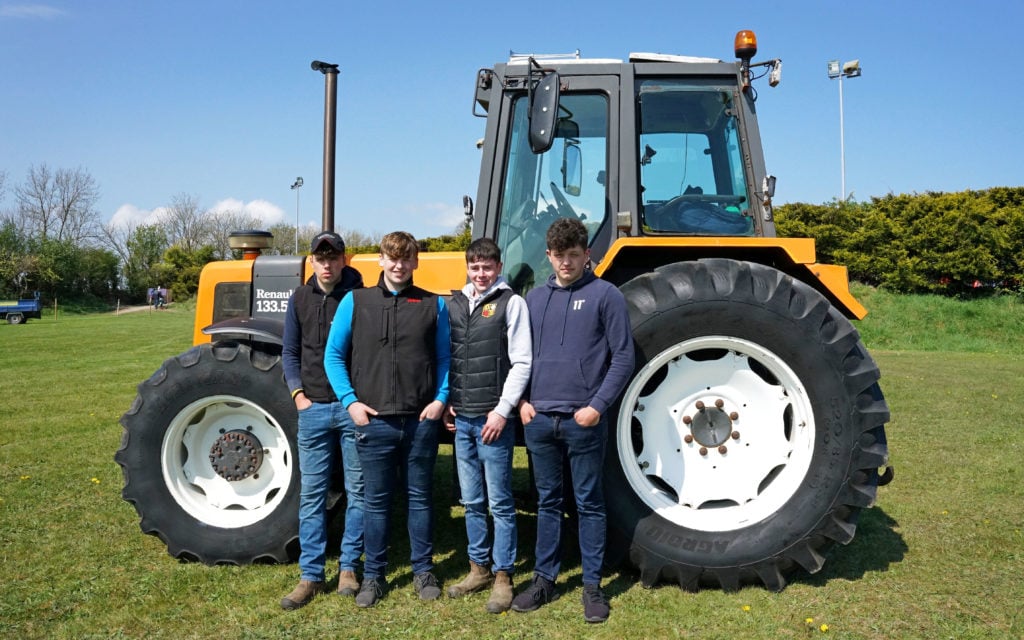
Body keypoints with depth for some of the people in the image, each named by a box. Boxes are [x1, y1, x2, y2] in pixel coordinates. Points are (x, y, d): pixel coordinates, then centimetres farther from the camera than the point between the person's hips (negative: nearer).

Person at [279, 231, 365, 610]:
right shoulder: (300, 299, 6)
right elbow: (290, 352, 12)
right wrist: (298, 393, 1)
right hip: (313, 409, 3)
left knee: (357, 492, 7)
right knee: (312, 494, 6)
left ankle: (349, 567, 22)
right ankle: (311, 575, 15)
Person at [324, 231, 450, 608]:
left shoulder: (433, 305, 5)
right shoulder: (355, 301, 3)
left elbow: (444, 358, 8)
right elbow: (333, 355, 4)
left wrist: (441, 399, -5)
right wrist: (350, 401, -5)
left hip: (421, 420, 1)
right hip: (374, 420, 0)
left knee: (420, 497, 11)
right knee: (376, 501, 9)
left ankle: (423, 571, 25)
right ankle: (373, 576, 23)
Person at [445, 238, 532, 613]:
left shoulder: (511, 303, -4)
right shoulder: (454, 304, 12)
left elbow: (521, 363, -8)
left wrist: (502, 410, -13)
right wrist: (445, 401, 7)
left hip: (494, 419, -5)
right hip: (461, 418, 5)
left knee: (500, 503, 1)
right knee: (472, 502, 14)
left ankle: (503, 577, 12)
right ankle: (478, 569, 27)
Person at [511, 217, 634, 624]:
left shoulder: (605, 295, -2)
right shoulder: (534, 299, 11)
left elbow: (623, 357, -5)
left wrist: (598, 406, -13)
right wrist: (522, 400, 3)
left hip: (583, 420, -4)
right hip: (539, 419, 4)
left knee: (589, 503, 6)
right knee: (547, 502, 14)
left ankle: (592, 585, 18)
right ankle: (544, 579, 25)